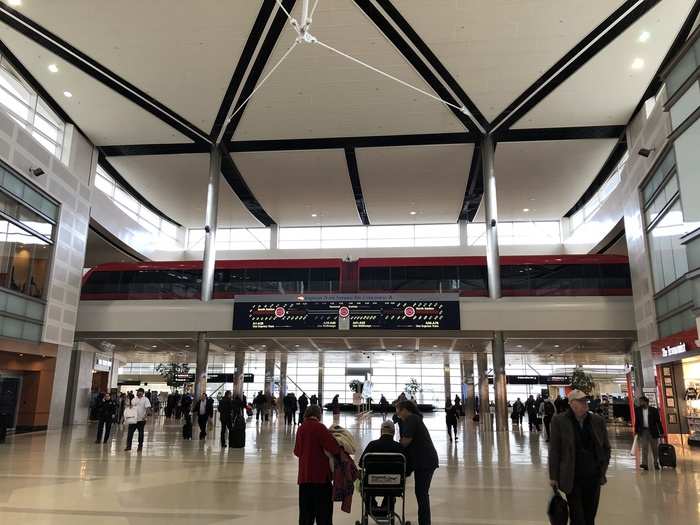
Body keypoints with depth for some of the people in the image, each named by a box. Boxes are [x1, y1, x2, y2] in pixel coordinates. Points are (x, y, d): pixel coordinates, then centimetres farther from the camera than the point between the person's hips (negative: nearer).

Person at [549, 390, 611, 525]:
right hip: (572, 478, -3)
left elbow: (606, 447, 13)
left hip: (593, 477, 3)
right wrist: (553, 477, -4)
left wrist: (603, 468, 7)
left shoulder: (598, 421, 1)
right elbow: (554, 450, -4)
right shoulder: (559, 421, -8)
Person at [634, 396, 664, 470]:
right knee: (644, 448, -8)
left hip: (653, 431, -1)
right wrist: (636, 432, 5)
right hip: (643, 431, 1)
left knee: (655, 449, 8)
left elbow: (658, 421, -2)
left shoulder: (654, 410, -3)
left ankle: (656, 464, 24)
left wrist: (661, 432, -5)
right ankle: (645, 464, -14)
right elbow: (636, 422, 8)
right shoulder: (638, 410, 4)